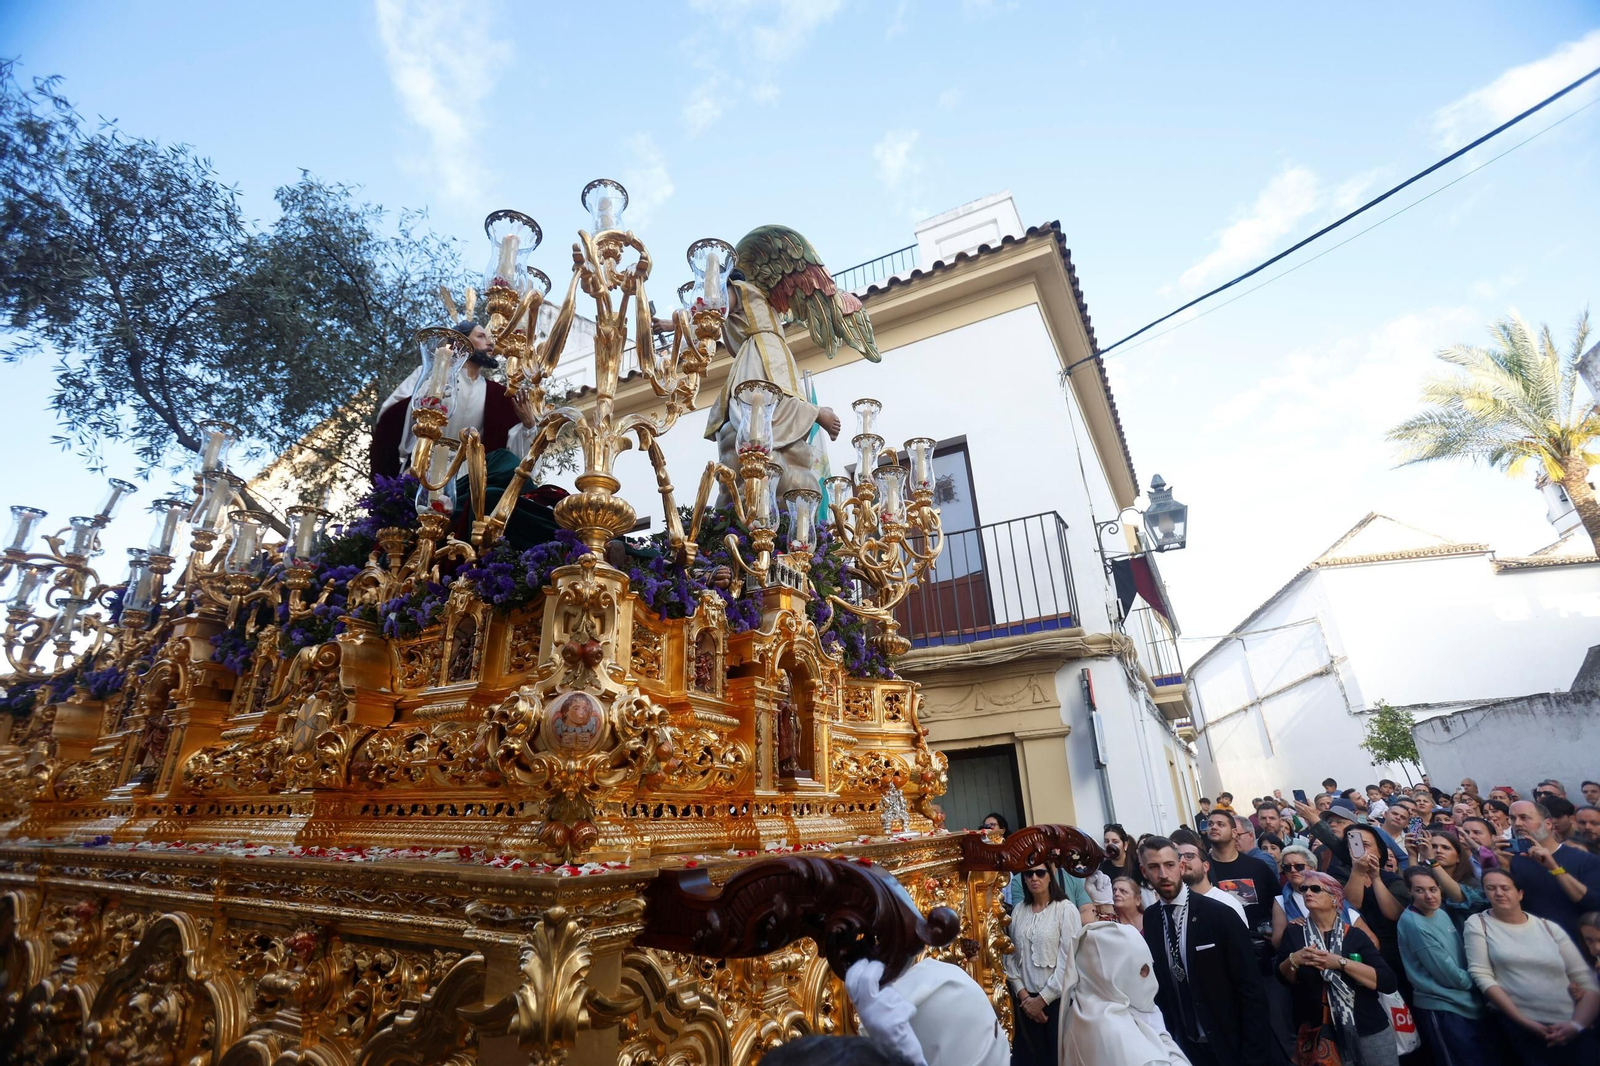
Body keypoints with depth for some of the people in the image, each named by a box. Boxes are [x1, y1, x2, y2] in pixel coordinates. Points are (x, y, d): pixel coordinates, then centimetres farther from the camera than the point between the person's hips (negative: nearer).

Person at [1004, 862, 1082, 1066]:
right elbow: (1011, 956, 6)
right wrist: (1023, 994, -5)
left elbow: (1069, 959, -12)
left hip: (1057, 999, -3)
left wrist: (1043, 999, -9)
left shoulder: (1066, 909, -9)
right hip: (1026, 1000, 3)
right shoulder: (1018, 910, 4)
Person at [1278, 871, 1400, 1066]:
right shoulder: (1293, 933, -1)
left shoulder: (1355, 935, -3)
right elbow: (1283, 978, -3)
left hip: (1369, 1030, 0)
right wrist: (1294, 959, -23)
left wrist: (1341, 962, -22)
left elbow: (1388, 982, -12)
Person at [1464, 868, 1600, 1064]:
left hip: (1570, 1026, 3)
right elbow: (1481, 976, -5)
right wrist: (1526, 1023, -11)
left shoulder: (1549, 927, 10)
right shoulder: (1478, 924, 2)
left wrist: (1577, 1025, -7)